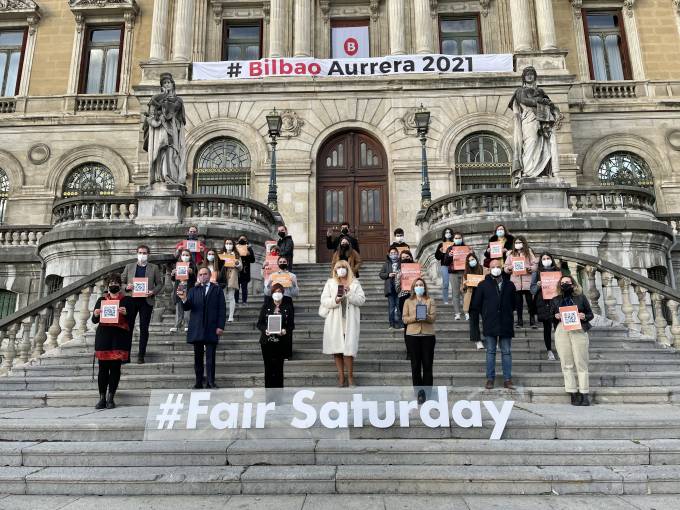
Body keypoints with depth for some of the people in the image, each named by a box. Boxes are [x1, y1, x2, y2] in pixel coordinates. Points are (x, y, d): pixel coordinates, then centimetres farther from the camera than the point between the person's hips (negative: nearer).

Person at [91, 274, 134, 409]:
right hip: (103, 336, 2)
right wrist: (95, 314, -9)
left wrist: (125, 313, -18)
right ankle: (102, 398, 8)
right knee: (103, 367, 1)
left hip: (119, 337, -2)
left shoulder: (127, 300, 8)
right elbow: (94, 320, 12)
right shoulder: (101, 300, 15)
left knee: (115, 367, -1)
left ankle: (110, 398, 7)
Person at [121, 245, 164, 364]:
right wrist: (126, 287, -8)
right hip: (131, 300, 1)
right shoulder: (129, 267, 12)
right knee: (128, 327, 3)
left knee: (144, 328, 2)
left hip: (146, 301, -1)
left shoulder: (154, 268, 8)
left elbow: (159, 284, 7)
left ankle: (141, 355, 9)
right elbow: (121, 282, 13)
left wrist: (153, 292, -11)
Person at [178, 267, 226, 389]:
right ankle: (198, 382, 13)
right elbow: (187, 307, 1)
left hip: (212, 329, -2)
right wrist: (184, 300, -21)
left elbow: (222, 309, 2)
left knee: (210, 357, -2)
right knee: (198, 358, 7)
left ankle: (210, 382, 2)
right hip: (197, 329, 2)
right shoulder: (193, 291, 12)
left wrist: (220, 326, -8)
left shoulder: (217, 290, 7)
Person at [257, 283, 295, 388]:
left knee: (278, 367, -3)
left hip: (281, 342, -1)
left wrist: (285, 331, -15)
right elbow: (259, 323, 6)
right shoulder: (266, 306, 8)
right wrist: (265, 330, -14)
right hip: (267, 342, 1)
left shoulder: (288, 307, 6)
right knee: (269, 367, 0)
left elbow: (291, 325, 6)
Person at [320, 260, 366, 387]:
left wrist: (349, 294, -13)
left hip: (350, 321, -1)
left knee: (348, 349, -7)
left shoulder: (355, 283, 11)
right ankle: (341, 376, 14)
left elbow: (361, 299, 1)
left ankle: (350, 376, 8)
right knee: (336, 349, 2)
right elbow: (324, 300, 2)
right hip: (334, 321, 1)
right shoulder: (330, 283, 10)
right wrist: (335, 301, -16)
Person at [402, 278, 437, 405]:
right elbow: (405, 319, 2)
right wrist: (415, 318, -15)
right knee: (415, 365, 3)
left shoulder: (430, 301, 10)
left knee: (427, 364, -1)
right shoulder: (408, 302, 11)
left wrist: (425, 317, -21)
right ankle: (419, 392, 10)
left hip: (428, 335, 0)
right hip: (413, 335, 1)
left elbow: (433, 317, -1)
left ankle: (427, 392, 7)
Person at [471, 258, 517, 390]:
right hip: (490, 325, -1)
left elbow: (514, 303, 17)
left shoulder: (509, 285, 9)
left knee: (506, 352, 5)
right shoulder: (483, 285, 3)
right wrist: (486, 314, 5)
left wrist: (507, 313, 9)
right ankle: (490, 379, 10)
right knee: (490, 352, 4)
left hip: (506, 324, 2)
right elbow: (476, 304, 6)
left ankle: (507, 379, 10)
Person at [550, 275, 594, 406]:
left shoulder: (581, 298, 13)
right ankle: (573, 394, 2)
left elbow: (591, 314, 13)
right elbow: (550, 315, 17)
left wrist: (584, 316, -8)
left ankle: (584, 394, 0)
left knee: (581, 363, -4)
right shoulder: (555, 300, 17)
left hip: (579, 331, -1)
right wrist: (555, 316, -5)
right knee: (567, 364, -1)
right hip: (561, 331, 2)